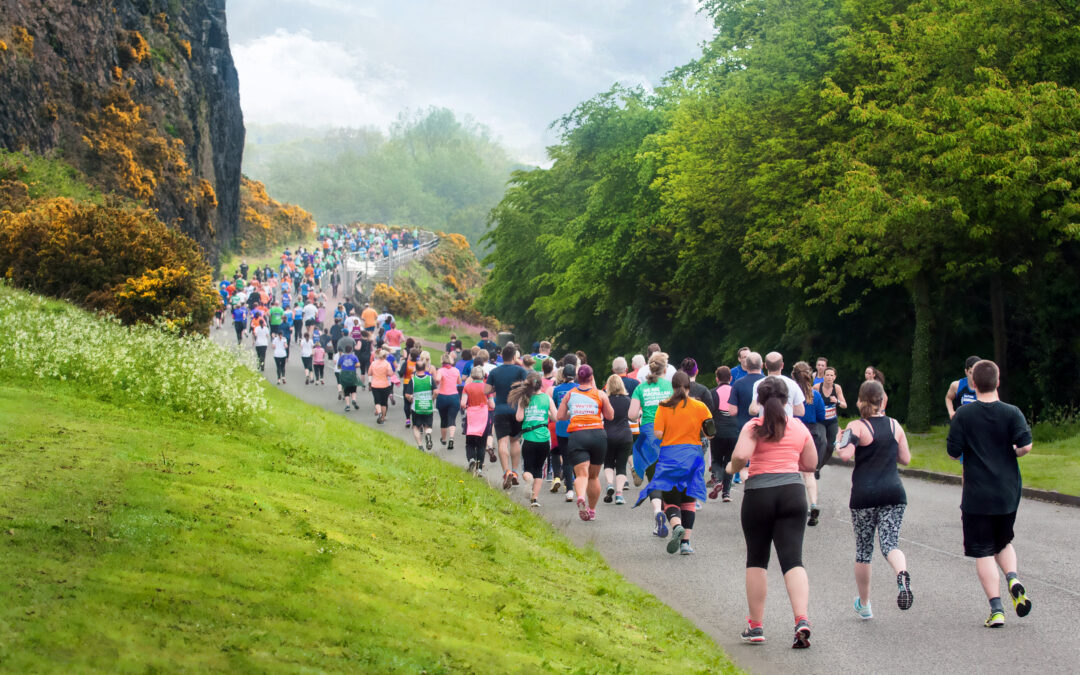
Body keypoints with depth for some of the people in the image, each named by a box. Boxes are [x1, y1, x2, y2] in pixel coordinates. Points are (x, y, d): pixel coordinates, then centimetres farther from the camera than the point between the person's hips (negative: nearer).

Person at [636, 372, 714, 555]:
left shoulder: (664, 407, -4)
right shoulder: (700, 407, 0)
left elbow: (658, 433, -10)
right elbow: (710, 433, 1)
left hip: (669, 455, -1)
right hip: (692, 455, 1)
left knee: (670, 498, 3)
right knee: (688, 499, 12)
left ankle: (677, 526, -28)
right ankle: (685, 542, 7)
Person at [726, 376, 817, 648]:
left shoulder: (754, 427, -2)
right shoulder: (799, 427, 9)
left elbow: (741, 455, -18)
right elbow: (811, 464, 15)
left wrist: (732, 469, 3)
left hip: (759, 493, -2)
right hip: (792, 492, 2)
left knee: (756, 560, 11)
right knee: (793, 559, -2)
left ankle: (755, 626, 15)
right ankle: (801, 619, -21)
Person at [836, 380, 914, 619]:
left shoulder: (857, 426, -6)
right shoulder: (895, 425, 7)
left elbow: (846, 454, -21)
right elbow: (906, 459, 12)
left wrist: (838, 445, 1)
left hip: (864, 495, -2)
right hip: (893, 492, 2)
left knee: (863, 550, 11)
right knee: (890, 543, -1)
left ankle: (864, 605, 22)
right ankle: (902, 576, -36)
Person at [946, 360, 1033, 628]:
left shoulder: (963, 415, -7)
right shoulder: (1012, 413, -5)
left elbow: (953, 452, -7)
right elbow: (1026, 445, -15)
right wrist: (1010, 453, 7)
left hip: (977, 495, -2)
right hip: (1008, 493, 2)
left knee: (983, 551, 2)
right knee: (1003, 542, 23)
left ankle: (996, 609, -6)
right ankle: (1013, 579, -5)